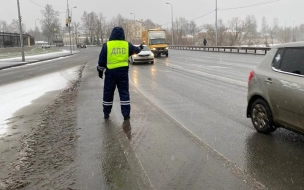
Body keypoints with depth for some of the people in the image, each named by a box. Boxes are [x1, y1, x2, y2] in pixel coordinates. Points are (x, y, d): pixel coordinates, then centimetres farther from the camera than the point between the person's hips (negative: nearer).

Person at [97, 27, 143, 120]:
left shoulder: (106, 45, -5)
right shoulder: (127, 45, 2)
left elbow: (101, 60, -1)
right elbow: (135, 50, 23)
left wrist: (100, 70, 12)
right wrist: (140, 48, 45)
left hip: (110, 72, -1)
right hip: (123, 71, 1)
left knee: (108, 93, 12)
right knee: (124, 93, 7)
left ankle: (106, 113, 21)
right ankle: (126, 114, 6)